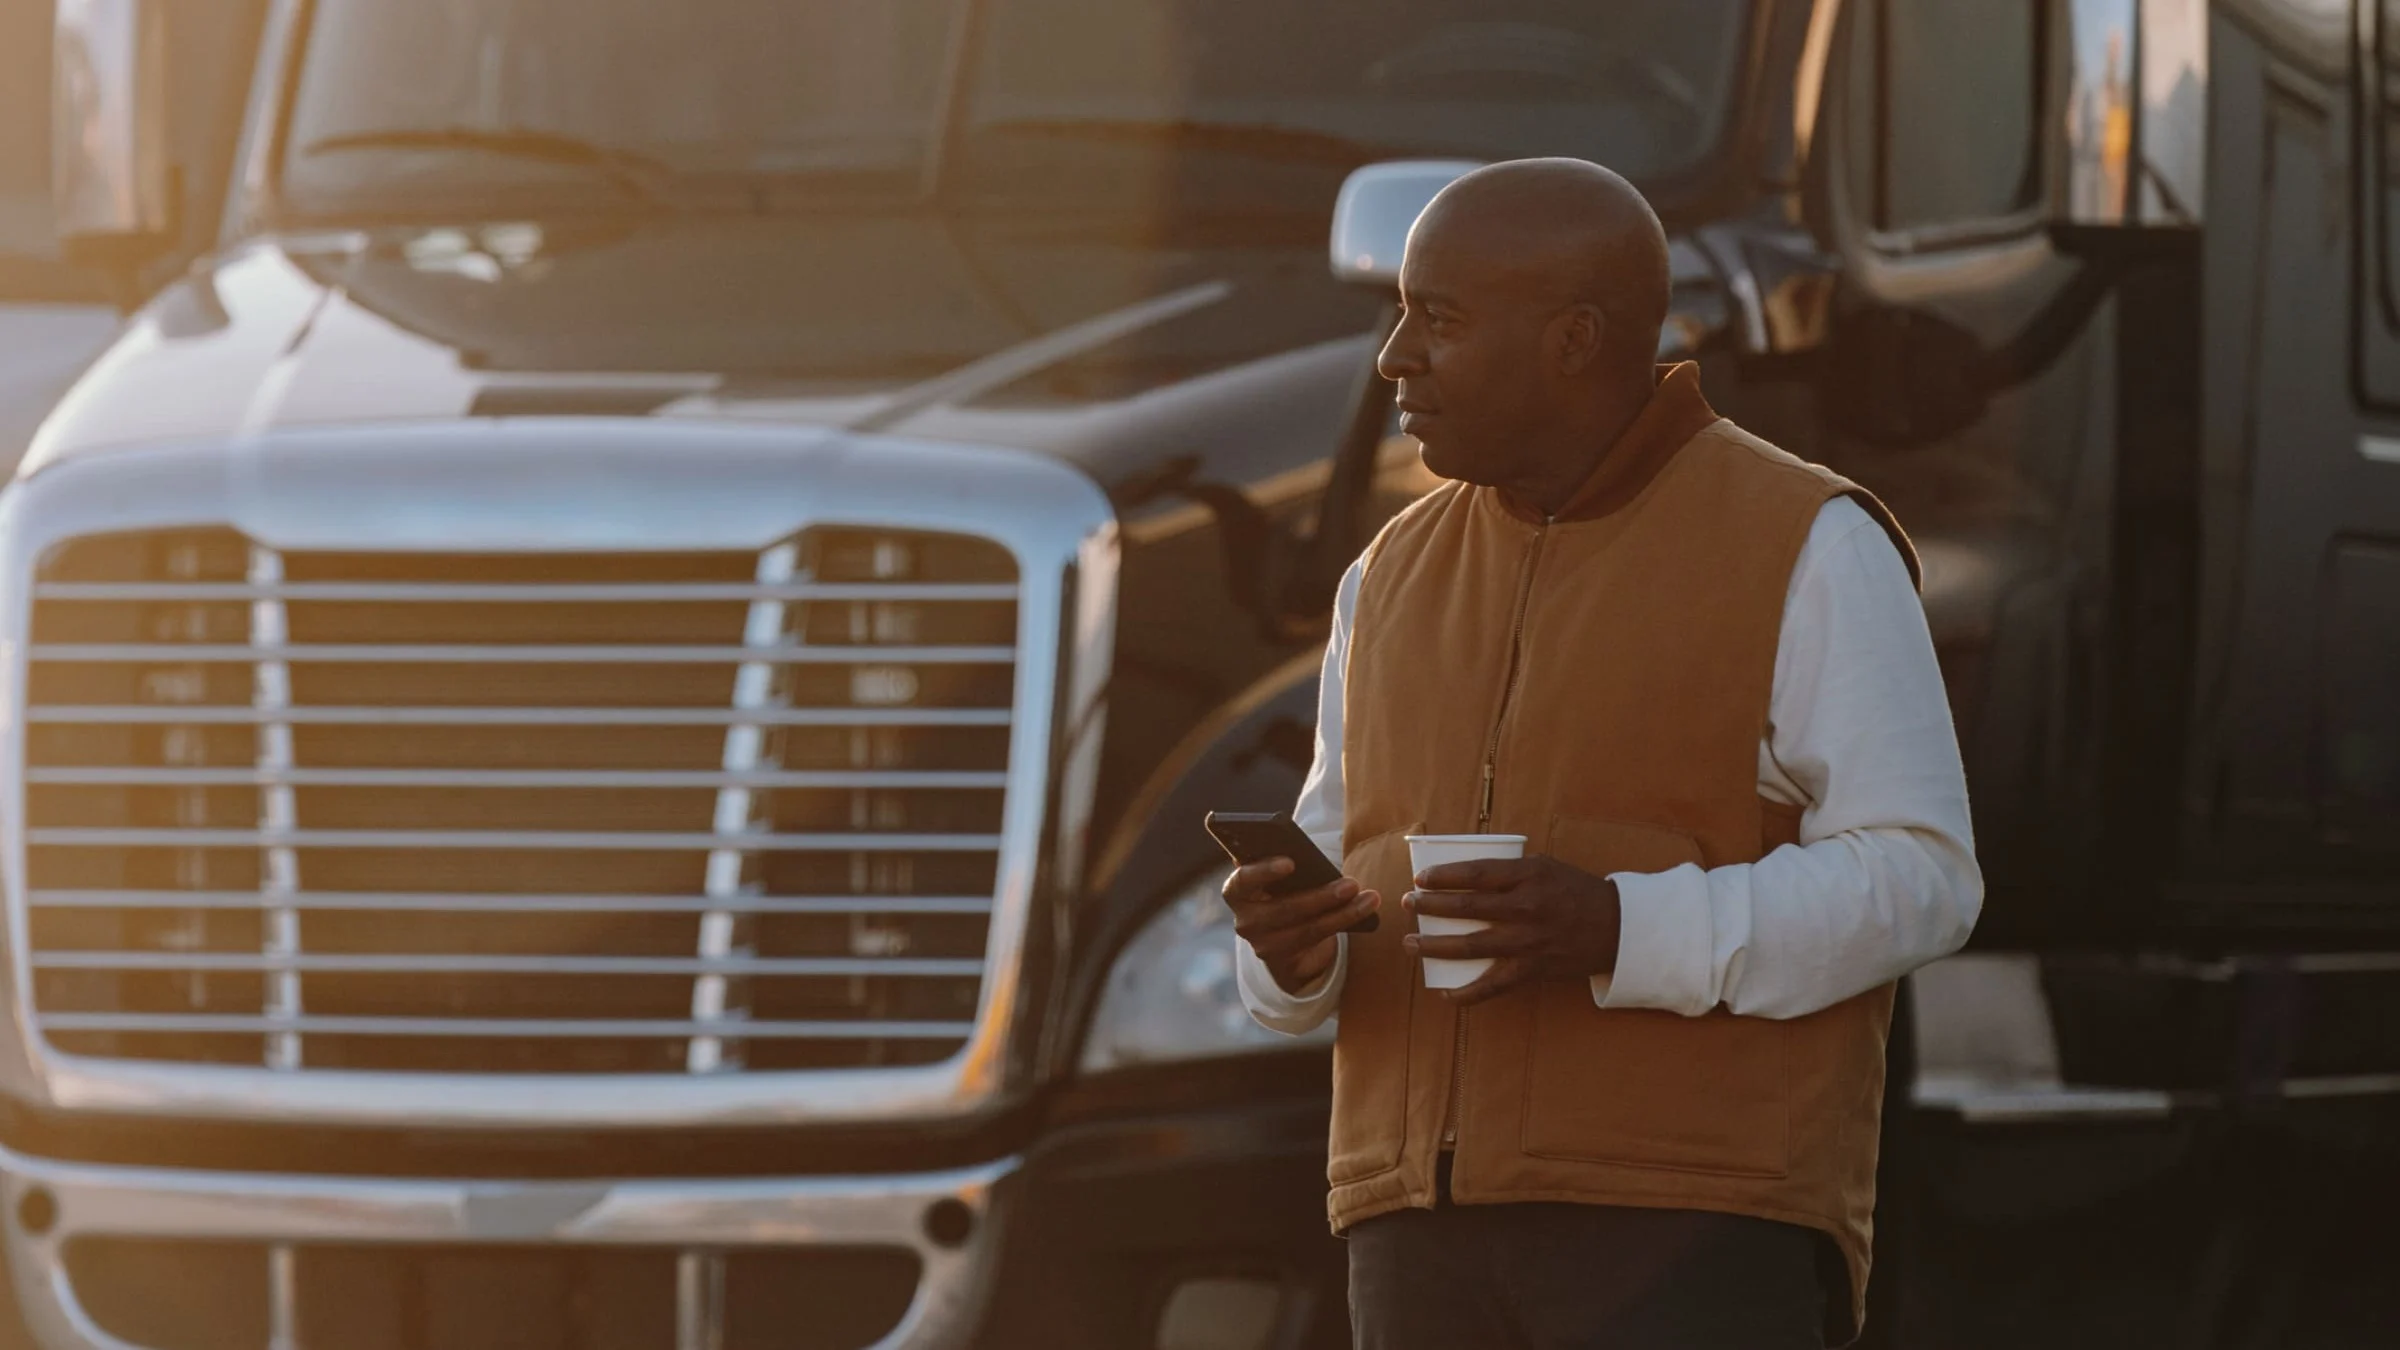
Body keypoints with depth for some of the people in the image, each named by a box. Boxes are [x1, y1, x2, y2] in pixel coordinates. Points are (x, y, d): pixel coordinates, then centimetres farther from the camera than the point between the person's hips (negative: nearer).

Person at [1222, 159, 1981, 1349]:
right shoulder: (1400, 581, 14)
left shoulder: (1807, 552, -4)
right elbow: (1341, 903, 16)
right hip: (1445, 1248, 6)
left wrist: (1618, 932, -23)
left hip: (1702, 1246, -6)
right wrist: (1290, 939, -9)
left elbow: (1912, 882, -10)